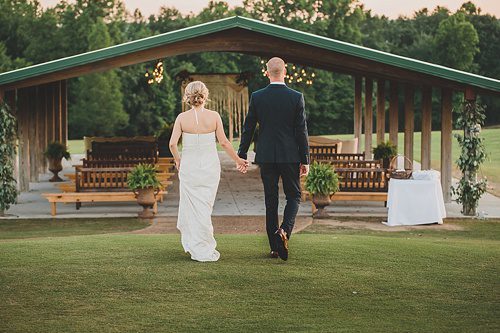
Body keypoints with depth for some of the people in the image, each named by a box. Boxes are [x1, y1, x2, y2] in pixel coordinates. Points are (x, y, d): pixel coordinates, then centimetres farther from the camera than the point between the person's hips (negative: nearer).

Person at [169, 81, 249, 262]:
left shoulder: (182, 117, -6)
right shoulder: (214, 116, -5)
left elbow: (172, 143, -9)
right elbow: (224, 142, -2)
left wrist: (177, 159, 11)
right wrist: (238, 160, 10)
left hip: (189, 165, -1)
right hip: (210, 165, 1)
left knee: (191, 205, 10)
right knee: (205, 205, 10)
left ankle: (194, 244, 17)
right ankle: (204, 249, 14)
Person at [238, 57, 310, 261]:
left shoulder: (257, 97, -2)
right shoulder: (296, 97, -5)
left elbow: (248, 128, 1)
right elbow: (301, 131, -4)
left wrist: (242, 155, 10)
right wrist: (305, 160, 2)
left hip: (266, 156, 1)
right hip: (290, 156, -1)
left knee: (270, 200, 8)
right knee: (294, 196, 12)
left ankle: (274, 247, 10)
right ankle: (284, 230, -13)